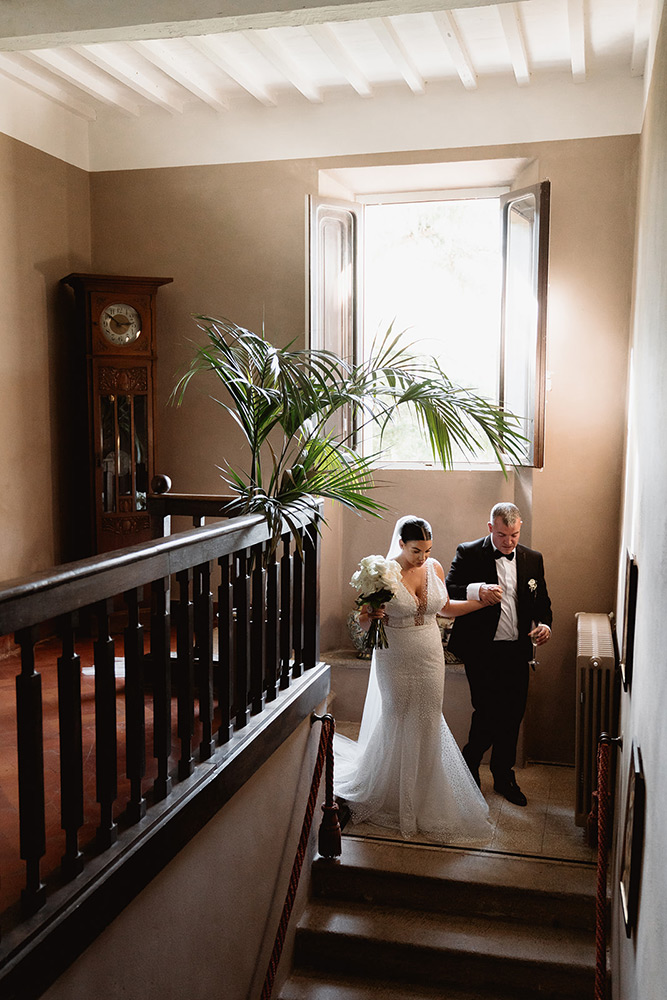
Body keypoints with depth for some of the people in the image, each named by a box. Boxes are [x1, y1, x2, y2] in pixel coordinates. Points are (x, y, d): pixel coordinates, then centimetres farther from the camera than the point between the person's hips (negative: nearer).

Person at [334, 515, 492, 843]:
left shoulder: (435, 568, -1)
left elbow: (445, 607, 16)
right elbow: (364, 622, -8)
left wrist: (482, 601, 10)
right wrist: (368, 617, -30)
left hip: (430, 659, 4)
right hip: (395, 661, -4)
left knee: (427, 724, 8)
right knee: (396, 724, 7)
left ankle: (423, 801, 25)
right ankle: (390, 796, 29)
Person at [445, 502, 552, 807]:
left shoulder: (532, 559, 9)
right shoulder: (468, 554, -5)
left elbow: (542, 601, 16)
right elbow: (448, 592, -12)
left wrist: (544, 624, -4)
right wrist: (476, 591, -30)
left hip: (517, 651, 5)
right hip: (482, 652, -4)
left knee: (512, 716, 11)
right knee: (488, 714, -6)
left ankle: (504, 776, 31)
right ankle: (468, 767, 21)